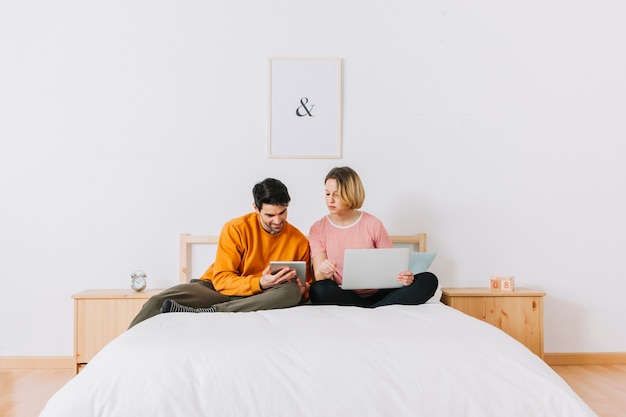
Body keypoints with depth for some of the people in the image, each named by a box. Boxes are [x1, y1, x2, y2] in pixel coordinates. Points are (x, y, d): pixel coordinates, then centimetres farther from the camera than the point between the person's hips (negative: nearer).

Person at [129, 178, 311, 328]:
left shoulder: (299, 241, -1)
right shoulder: (235, 229, -8)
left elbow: (306, 284, 13)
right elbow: (221, 279, -12)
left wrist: (302, 289, -13)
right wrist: (259, 283, -28)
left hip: (258, 298, 2)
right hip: (219, 289, -1)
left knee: (292, 291, -34)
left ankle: (208, 313, -38)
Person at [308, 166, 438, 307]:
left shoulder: (373, 224, 3)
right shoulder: (318, 228, 2)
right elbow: (319, 278, -5)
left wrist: (404, 276, -20)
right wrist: (324, 273, -30)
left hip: (377, 294, 2)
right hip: (343, 297, -1)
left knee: (428, 280, -19)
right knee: (319, 290, -36)